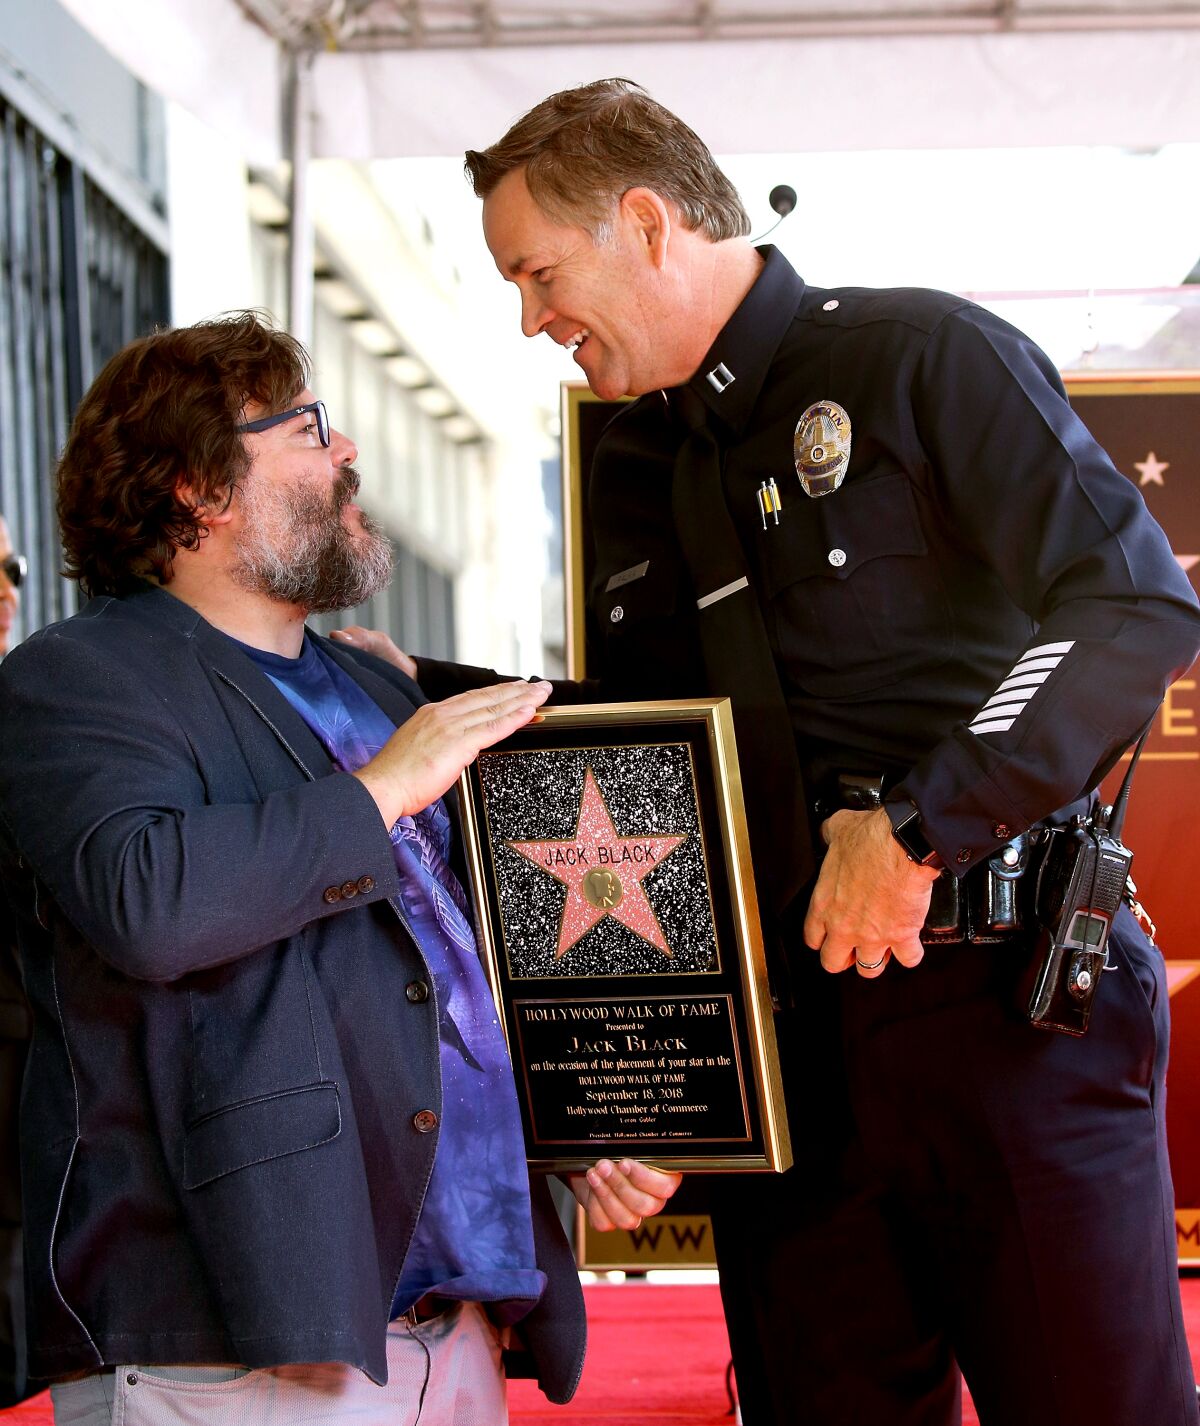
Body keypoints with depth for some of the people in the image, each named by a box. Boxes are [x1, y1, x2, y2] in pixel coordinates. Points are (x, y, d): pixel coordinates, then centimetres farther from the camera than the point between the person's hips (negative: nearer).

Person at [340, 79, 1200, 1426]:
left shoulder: (920, 358, -4)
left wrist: (918, 826, -19)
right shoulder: (642, 464, 18)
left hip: (1004, 999, -6)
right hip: (783, 1028, 6)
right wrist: (423, 691, 10)